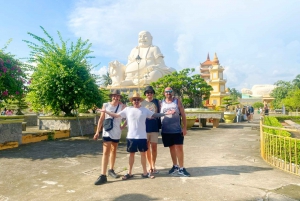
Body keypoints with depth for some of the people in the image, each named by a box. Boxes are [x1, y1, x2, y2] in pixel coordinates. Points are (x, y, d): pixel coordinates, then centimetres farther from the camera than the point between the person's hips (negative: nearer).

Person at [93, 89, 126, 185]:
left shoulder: (122, 106, -3)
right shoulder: (106, 105, -4)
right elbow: (101, 119, -2)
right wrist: (97, 132, -2)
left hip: (117, 132, 2)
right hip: (107, 132, -2)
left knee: (113, 151, 16)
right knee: (106, 152, -8)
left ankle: (111, 170, 31)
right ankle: (103, 175, -7)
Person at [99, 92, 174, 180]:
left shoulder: (144, 109, 2)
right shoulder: (127, 109, 1)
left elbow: (154, 115, 0)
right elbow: (116, 115, 1)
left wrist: (166, 113, -10)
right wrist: (105, 111, -6)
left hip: (142, 136, 1)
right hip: (131, 136, 0)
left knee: (143, 153, 9)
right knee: (131, 154, 10)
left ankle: (145, 172, 22)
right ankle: (129, 173, 23)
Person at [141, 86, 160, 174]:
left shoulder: (157, 102, 6)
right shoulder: (142, 103, 5)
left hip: (155, 128, 0)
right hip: (145, 128, 0)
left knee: (154, 147, 4)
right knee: (147, 147, 8)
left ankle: (153, 166, 19)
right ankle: (150, 166, 22)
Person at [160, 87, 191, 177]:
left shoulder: (177, 101, 1)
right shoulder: (161, 103, 5)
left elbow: (183, 115, -1)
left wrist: (184, 127, -7)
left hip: (177, 130, -2)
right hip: (166, 131, 2)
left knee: (179, 148, -3)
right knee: (172, 148, 13)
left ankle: (181, 168, 8)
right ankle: (175, 166, 27)